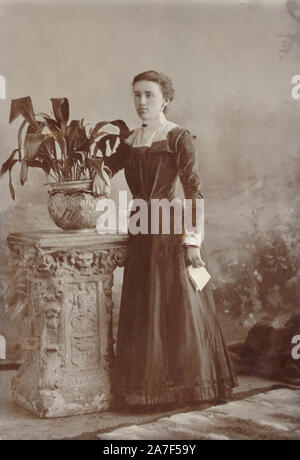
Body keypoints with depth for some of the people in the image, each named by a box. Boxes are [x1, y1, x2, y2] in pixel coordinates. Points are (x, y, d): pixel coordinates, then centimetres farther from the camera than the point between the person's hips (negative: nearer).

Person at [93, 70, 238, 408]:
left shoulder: (179, 138, -7)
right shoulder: (132, 139, 12)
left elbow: (194, 192, -12)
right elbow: (110, 163, 26)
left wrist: (193, 240, -18)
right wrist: (100, 174, 2)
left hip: (171, 231, -6)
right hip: (141, 234, 6)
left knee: (178, 304, -2)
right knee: (142, 311, 9)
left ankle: (189, 381, 12)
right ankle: (150, 383, 20)